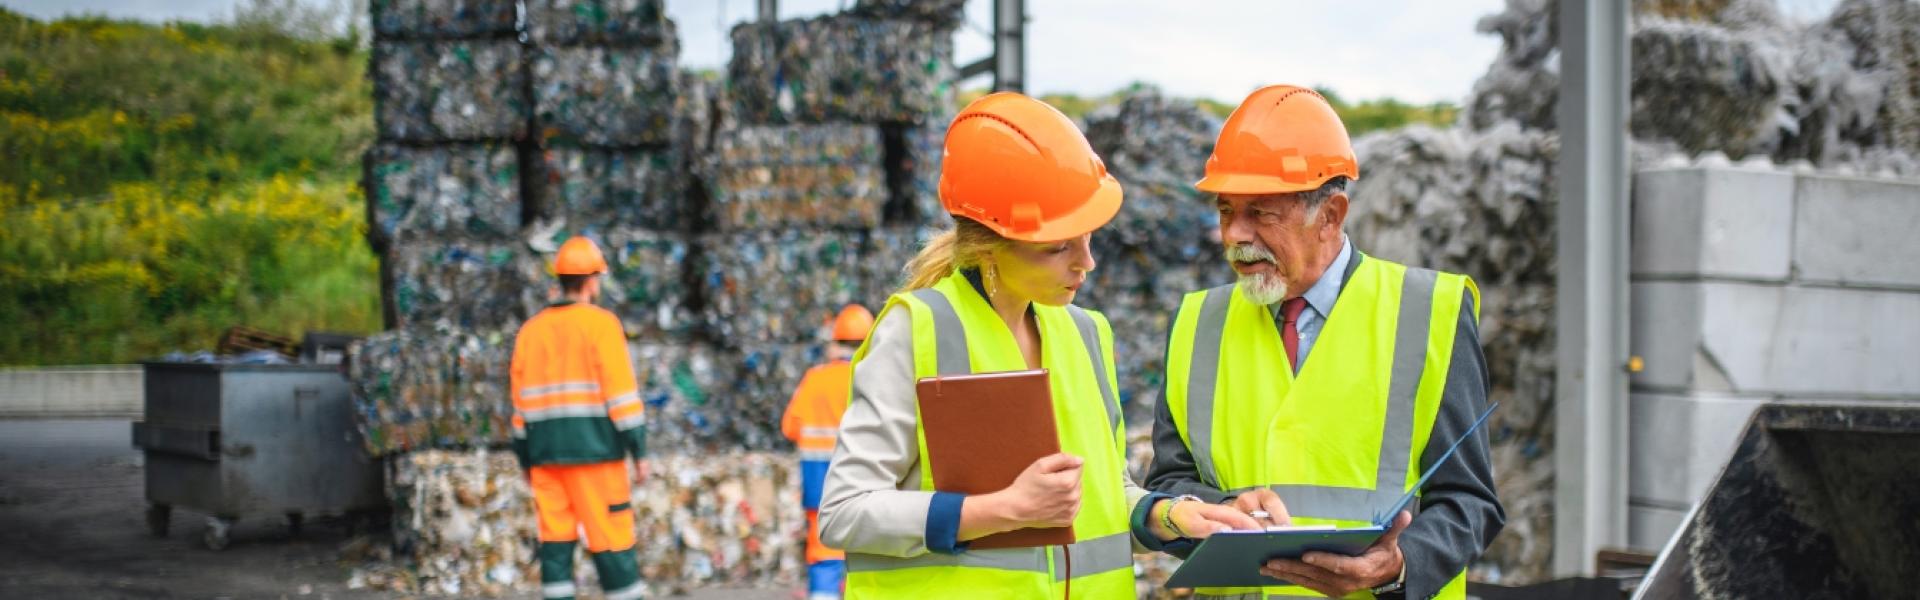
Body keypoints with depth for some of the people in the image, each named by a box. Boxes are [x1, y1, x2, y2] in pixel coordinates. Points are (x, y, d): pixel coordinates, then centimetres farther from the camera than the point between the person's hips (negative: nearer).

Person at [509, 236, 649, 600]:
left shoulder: (531, 330, 11)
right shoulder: (601, 324, -5)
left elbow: (521, 402, 12)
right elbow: (621, 393, -11)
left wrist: (526, 461, 19)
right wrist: (640, 452, -9)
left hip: (546, 452, 5)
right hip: (594, 448, -5)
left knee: (556, 542, 5)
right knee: (611, 540, -2)